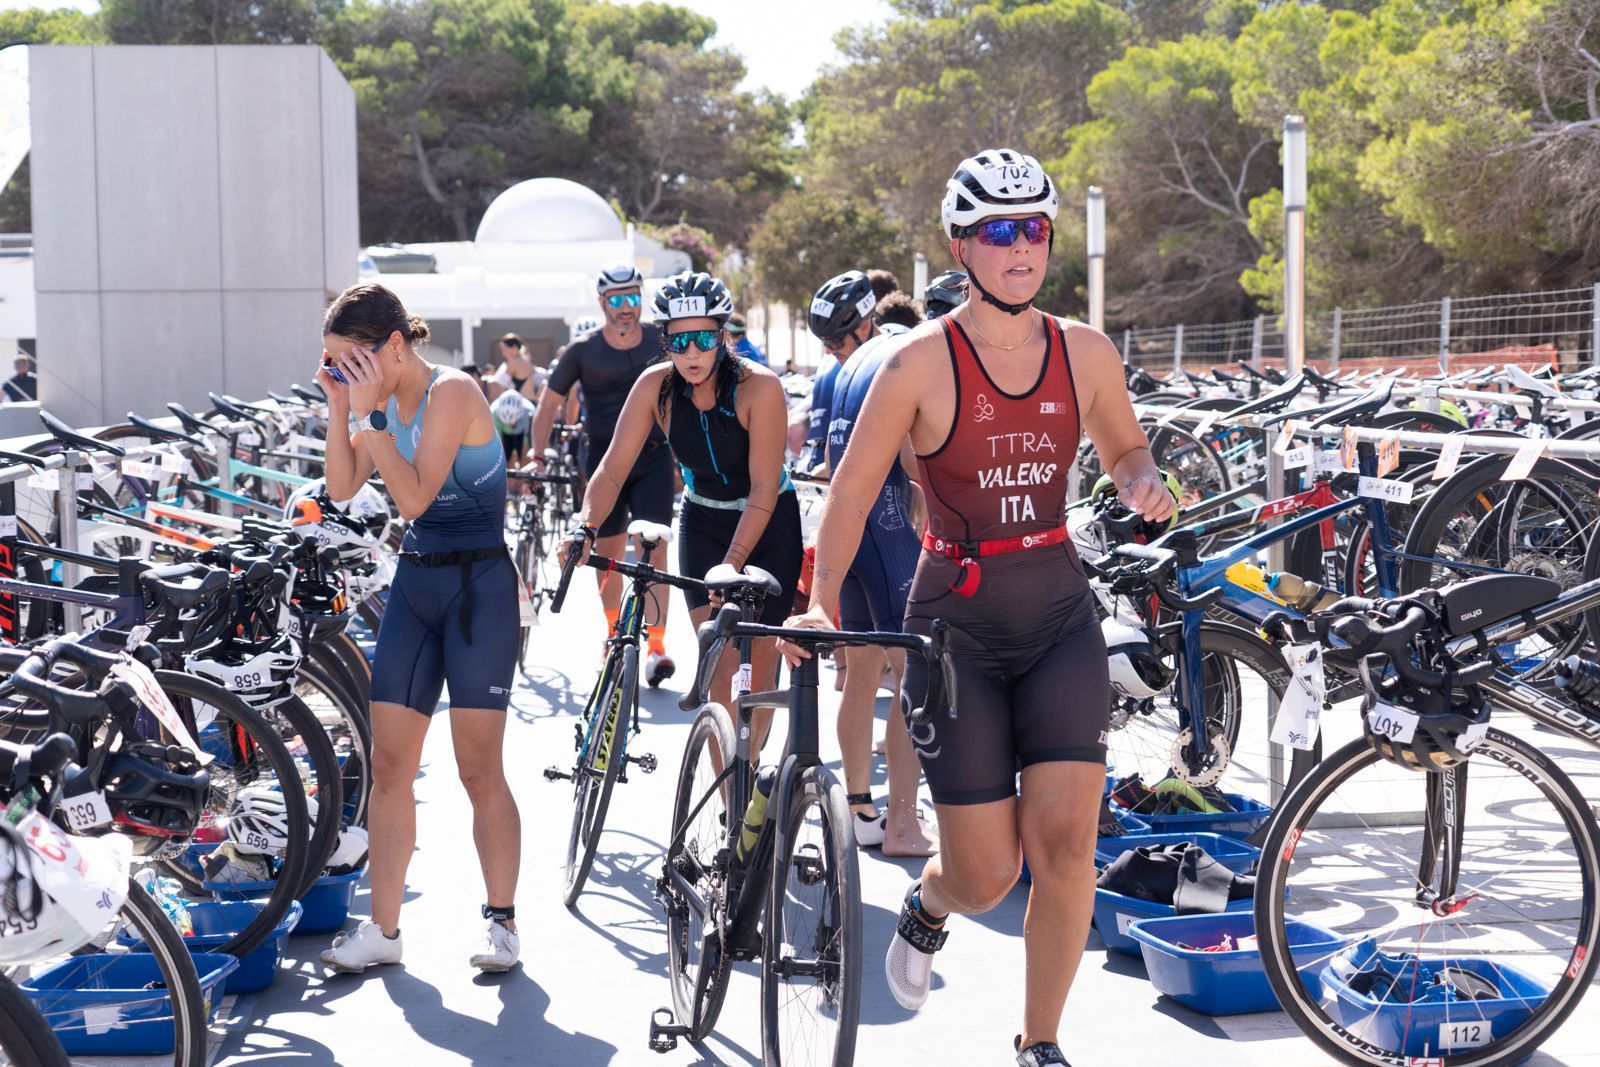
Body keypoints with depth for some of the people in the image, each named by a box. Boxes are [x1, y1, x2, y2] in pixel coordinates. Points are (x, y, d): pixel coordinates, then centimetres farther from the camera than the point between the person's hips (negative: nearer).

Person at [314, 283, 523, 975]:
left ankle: (502, 923, 11)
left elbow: (413, 496, -23)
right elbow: (342, 488, 1)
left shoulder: (451, 393, -16)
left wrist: (373, 416, -22)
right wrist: (340, 409, -6)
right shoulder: (383, 401, 7)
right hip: (414, 583, 7)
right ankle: (383, 930, 11)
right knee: (389, 764, 5)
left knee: (479, 769, -2)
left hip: (478, 587, -7)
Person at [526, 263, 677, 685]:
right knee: (608, 551, 9)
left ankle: (656, 644, -15)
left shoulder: (661, 341, -1)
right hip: (603, 458, 1)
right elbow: (549, 402, 4)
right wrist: (537, 456, -3)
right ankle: (613, 632, 30)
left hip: (653, 457, -1)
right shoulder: (583, 349, -3)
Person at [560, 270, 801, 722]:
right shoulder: (656, 385, -16)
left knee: (759, 668, 1)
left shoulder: (759, 385, -25)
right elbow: (614, 466, -16)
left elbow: (764, 489, -26)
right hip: (703, 523, 2)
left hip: (767, 524, -2)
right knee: (723, 674, -8)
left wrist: (731, 565, -34)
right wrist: (585, 528, -33)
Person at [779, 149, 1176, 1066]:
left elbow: (1125, 448, 19)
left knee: (1063, 839, -11)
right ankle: (928, 907, 39)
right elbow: (852, 492, -5)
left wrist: (1143, 481, -4)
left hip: (1060, 618, 3)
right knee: (987, 876, -1)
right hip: (957, 624, -3)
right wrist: (822, 602, -18)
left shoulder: (1086, 353, 2)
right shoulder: (922, 362, -9)